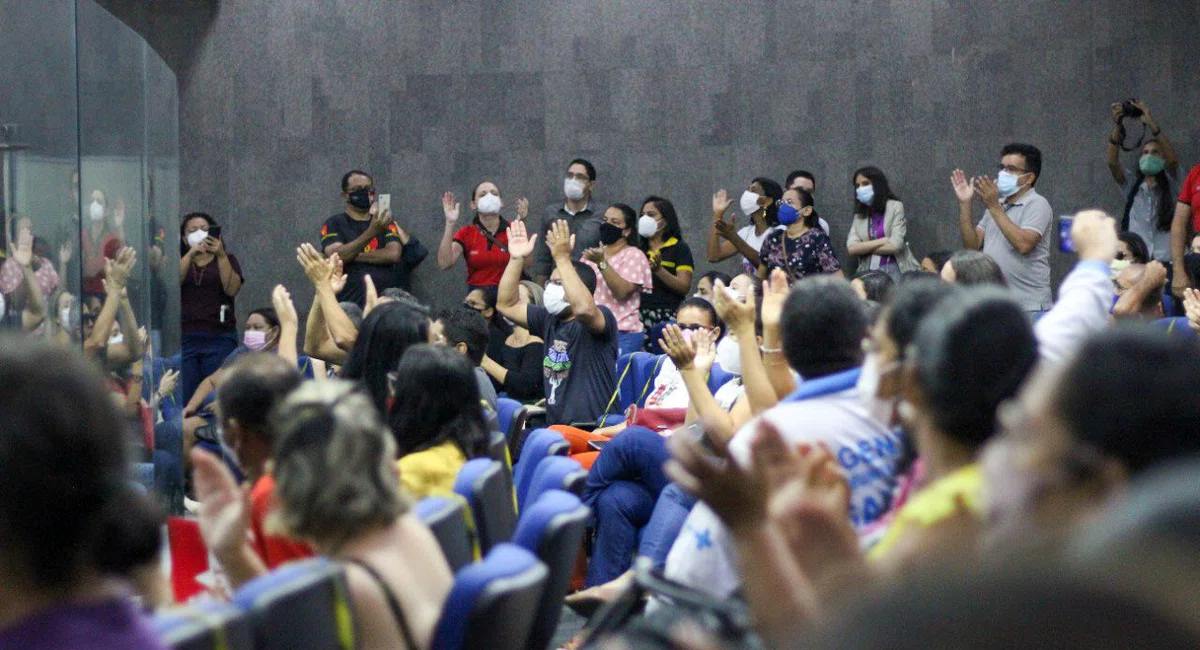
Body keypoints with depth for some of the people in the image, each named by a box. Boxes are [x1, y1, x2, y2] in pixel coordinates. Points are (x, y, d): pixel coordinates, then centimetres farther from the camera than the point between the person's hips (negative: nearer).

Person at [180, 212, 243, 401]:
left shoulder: (226, 259, 15)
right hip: (185, 338, 0)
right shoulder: (179, 260, 17)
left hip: (220, 338, 0)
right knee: (185, 397, -10)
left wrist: (221, 255, -12)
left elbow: (232, 289, -3)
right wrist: (191, 254, -16)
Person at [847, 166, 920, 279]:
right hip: (869, 270, 3)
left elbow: (895, 246, -7)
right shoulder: (859, 216, 15)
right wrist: (882, 241, -7)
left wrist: (864, 248, 2)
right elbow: (851, 248, 0)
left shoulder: (895, 207, 3)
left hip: (894, 268, -3)